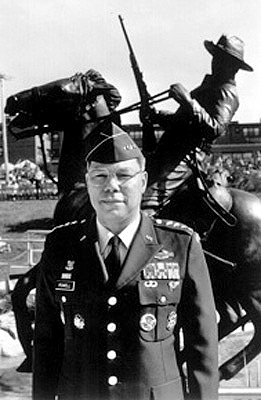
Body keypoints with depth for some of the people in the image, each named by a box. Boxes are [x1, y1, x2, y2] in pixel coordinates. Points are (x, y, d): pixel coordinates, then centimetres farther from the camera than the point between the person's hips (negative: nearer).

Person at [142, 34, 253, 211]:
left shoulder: (228, 93, -4)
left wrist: (189, 102, -31)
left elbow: (217, 129, -23)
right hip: (167, 153, 10)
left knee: (145, 207, -26)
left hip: (185, 158, -10)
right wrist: (155, 115, 13)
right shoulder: (209, 86, 26)